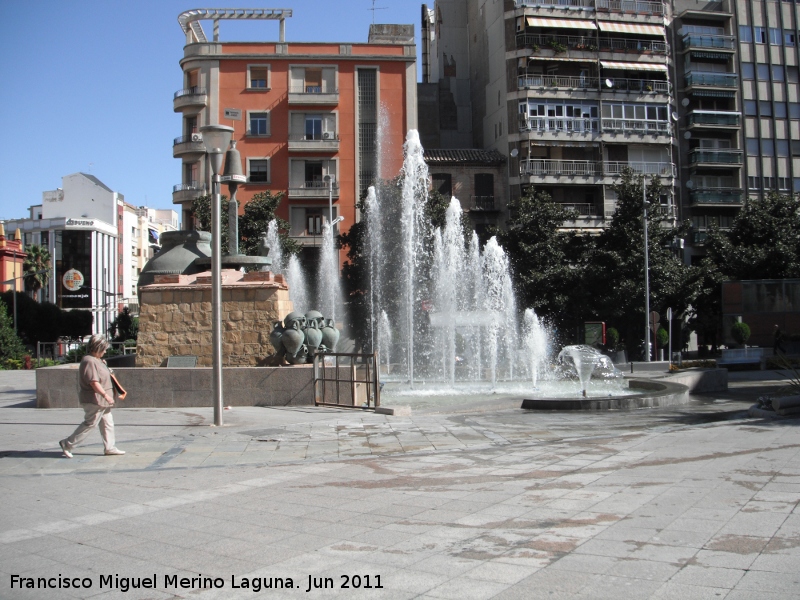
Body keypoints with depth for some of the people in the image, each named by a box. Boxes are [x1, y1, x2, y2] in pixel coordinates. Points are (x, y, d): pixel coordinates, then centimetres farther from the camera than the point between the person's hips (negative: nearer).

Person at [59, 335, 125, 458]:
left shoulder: (97, 360, 14)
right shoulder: (89, 361, -20)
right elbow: (94, 382, -26)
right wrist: (105, 395, -27)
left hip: (101, 401, 11)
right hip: (94, 400, -11)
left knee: (107, 423, 12)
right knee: (90, 423, -5)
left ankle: (109, 448, 18)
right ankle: (68, 444, 4)